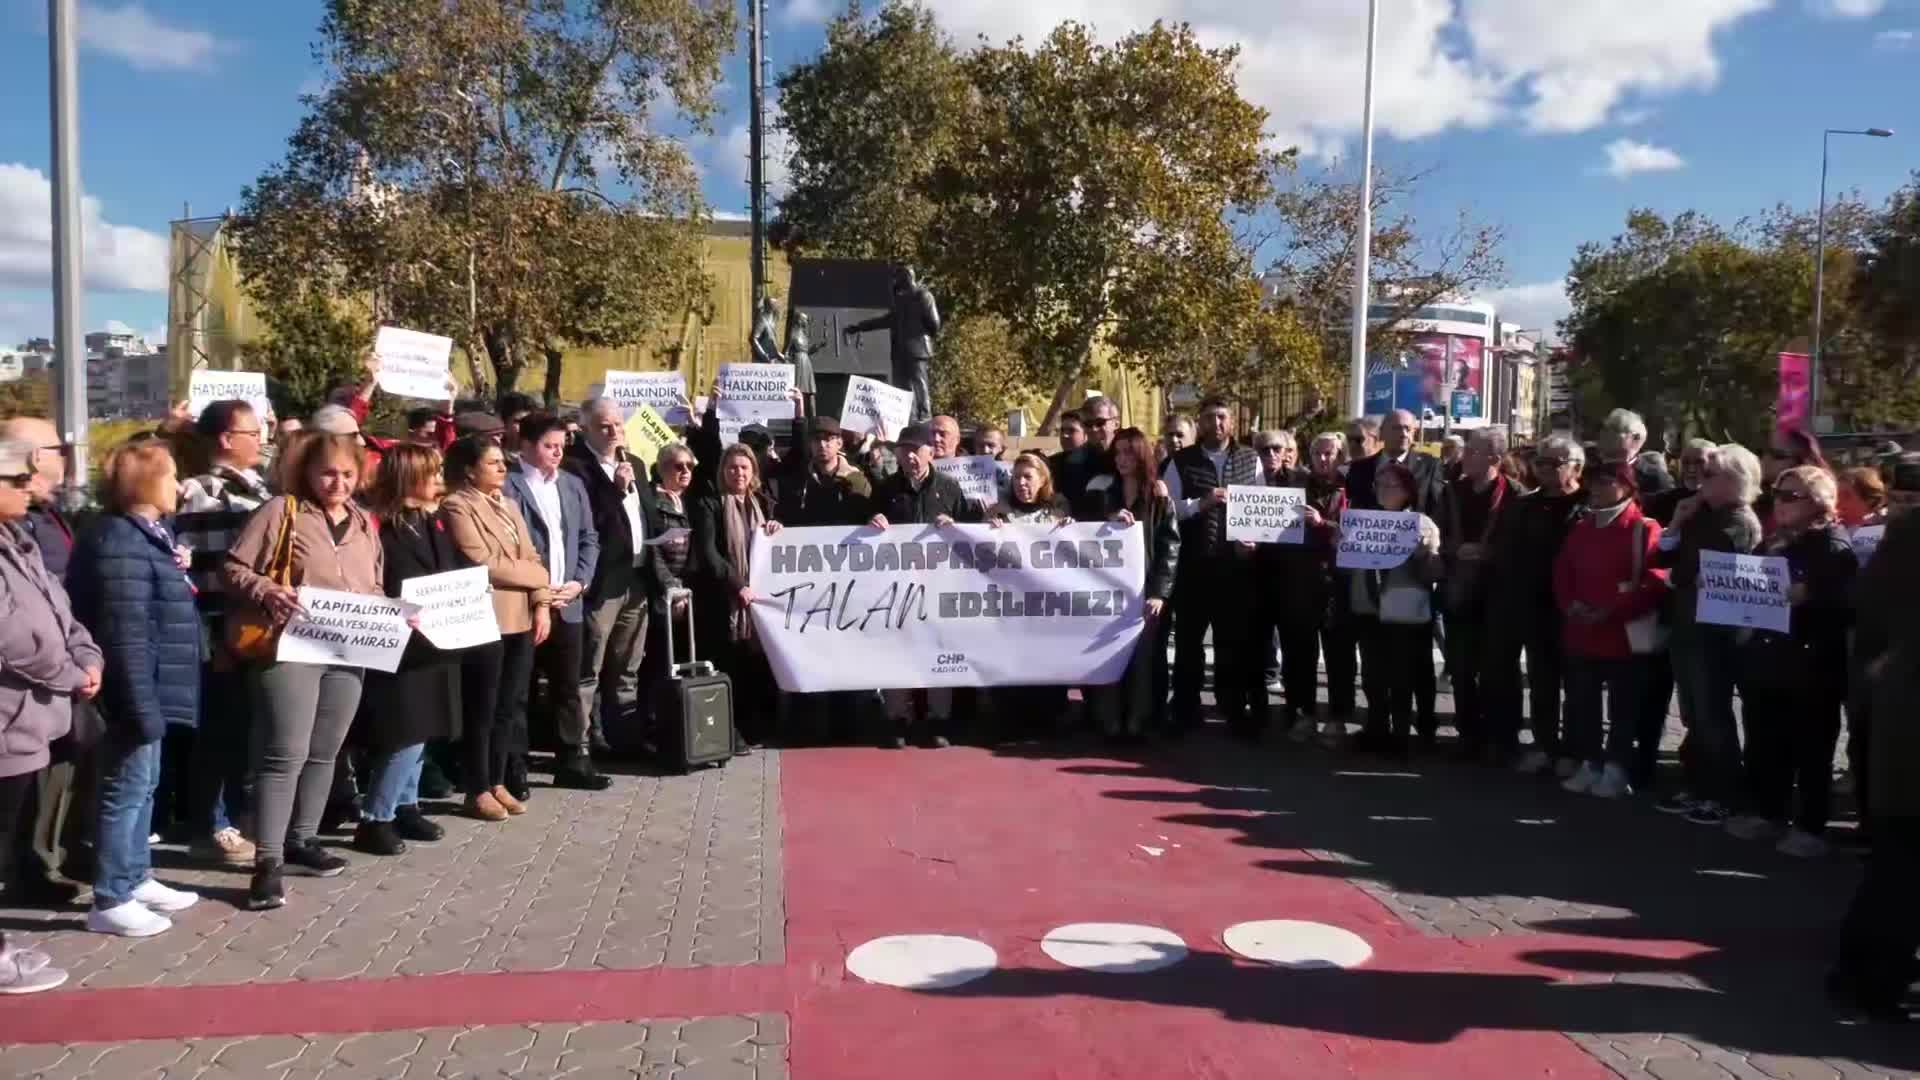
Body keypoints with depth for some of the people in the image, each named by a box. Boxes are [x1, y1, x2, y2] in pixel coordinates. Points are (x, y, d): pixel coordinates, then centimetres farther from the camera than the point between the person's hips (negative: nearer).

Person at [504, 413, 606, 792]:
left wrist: (579, 582, -1)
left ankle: (572, 760, 22)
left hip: (568, 603, 6)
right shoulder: (507, 485, -7)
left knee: (568, 687, 12)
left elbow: (589, 538, 14)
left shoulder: (573, 485, 14)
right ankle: (514, 767, 10)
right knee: (515, 690, 2)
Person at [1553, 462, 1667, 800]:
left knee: (1623, 708, 3)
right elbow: (1562, 572, 16)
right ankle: (1589, 764, 22)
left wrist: (1610, 611, -19)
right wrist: (1570, 604, -4)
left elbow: (1656, 583, -15)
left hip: (1624, 636, -6)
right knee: (1581, 704, 10)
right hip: (1581, 633, 6)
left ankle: (1617, 769, 13)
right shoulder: (1580, 529, 13)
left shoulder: (1644, 530, -8)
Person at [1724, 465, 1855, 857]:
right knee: (1765, 745, 13)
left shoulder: (1833, 546, -8)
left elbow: (1848, 604, -16)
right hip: (1767, 661, 7)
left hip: (1812, 666, -7)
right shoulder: (1771, 543, 14)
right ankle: (1767, 813, 25)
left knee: (1810, 751, 1)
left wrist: (1807, 596, -29)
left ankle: (1811, 827, 9)